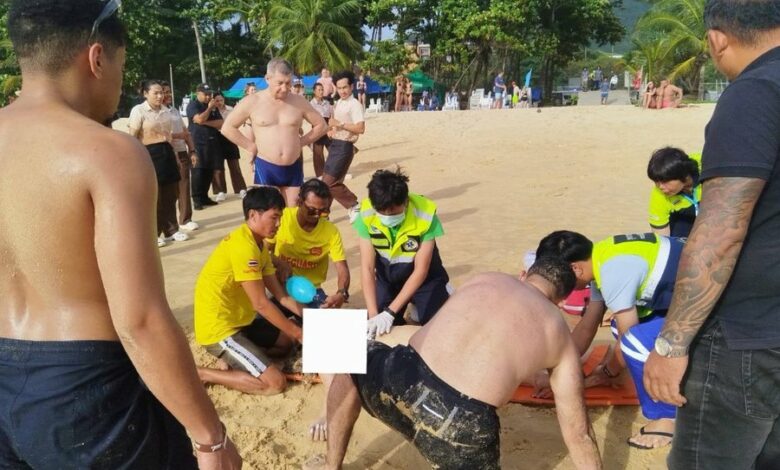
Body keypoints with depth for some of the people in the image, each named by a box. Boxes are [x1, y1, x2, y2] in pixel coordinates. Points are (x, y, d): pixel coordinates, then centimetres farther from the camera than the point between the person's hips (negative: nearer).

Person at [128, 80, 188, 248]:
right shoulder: (138, 110, -7)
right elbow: (132, 138, -11)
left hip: (167, 153, 6)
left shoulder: (166, 111, 12)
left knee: (170, 195, 10)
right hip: (150, 154, -6)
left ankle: (171, 230, 22)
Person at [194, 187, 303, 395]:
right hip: (218, 329, -10)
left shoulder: (259, 244, 8)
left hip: (239, 320, 10)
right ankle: (199, 374, -5)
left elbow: (280, 294, 9)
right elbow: (261, 304, -23)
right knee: (276, 383, -14)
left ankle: (232, 360, 12)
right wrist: (299, 333, -15)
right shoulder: (243, 246, -24)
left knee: (286, 341, 22)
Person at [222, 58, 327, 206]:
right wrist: (252, 147, -2)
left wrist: (300, 143, 2)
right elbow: (227, 128, 2)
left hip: (293, 168, 2)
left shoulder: (299, 101, 1)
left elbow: (321, 125, 11)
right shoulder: (252, 102, -4)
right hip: (265, 168, -2)